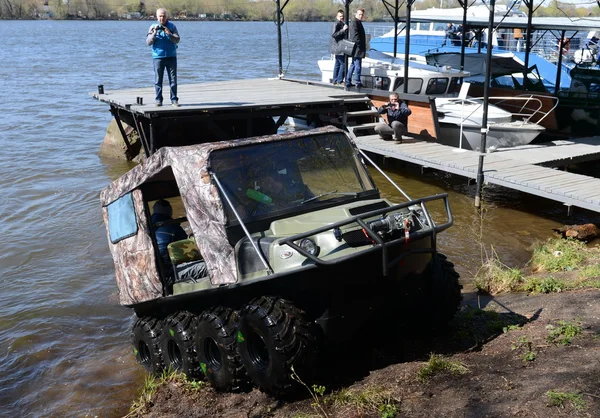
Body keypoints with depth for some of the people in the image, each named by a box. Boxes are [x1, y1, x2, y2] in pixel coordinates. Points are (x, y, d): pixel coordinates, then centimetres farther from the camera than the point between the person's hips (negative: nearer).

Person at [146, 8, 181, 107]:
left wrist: (169, 34, -21)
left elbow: (177, 40, -5)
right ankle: (158, 99, 8)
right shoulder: (153, 27, 3)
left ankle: (174, 99, 6)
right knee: (158, 80, 2)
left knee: (173, 79, 1)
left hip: (171, 57, 0)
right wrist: (154, 33, -16)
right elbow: (148, 42, -3)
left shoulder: (172, 26, 4)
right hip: (158, 57, 0)